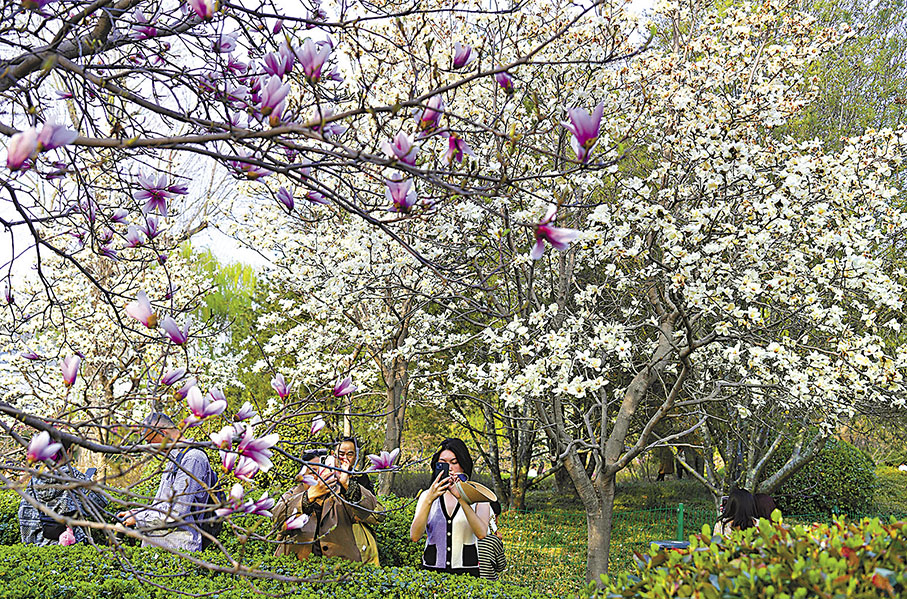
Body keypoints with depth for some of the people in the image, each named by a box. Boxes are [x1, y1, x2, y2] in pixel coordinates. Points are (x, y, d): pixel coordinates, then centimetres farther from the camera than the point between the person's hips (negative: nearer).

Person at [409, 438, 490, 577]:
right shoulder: (427, 495, 8)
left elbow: (481, 533, -12)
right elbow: (415, 536, -5)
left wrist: (461, 498, -17)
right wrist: (429, 499, -15)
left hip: (466, 570, -1)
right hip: (432, 569, 1)